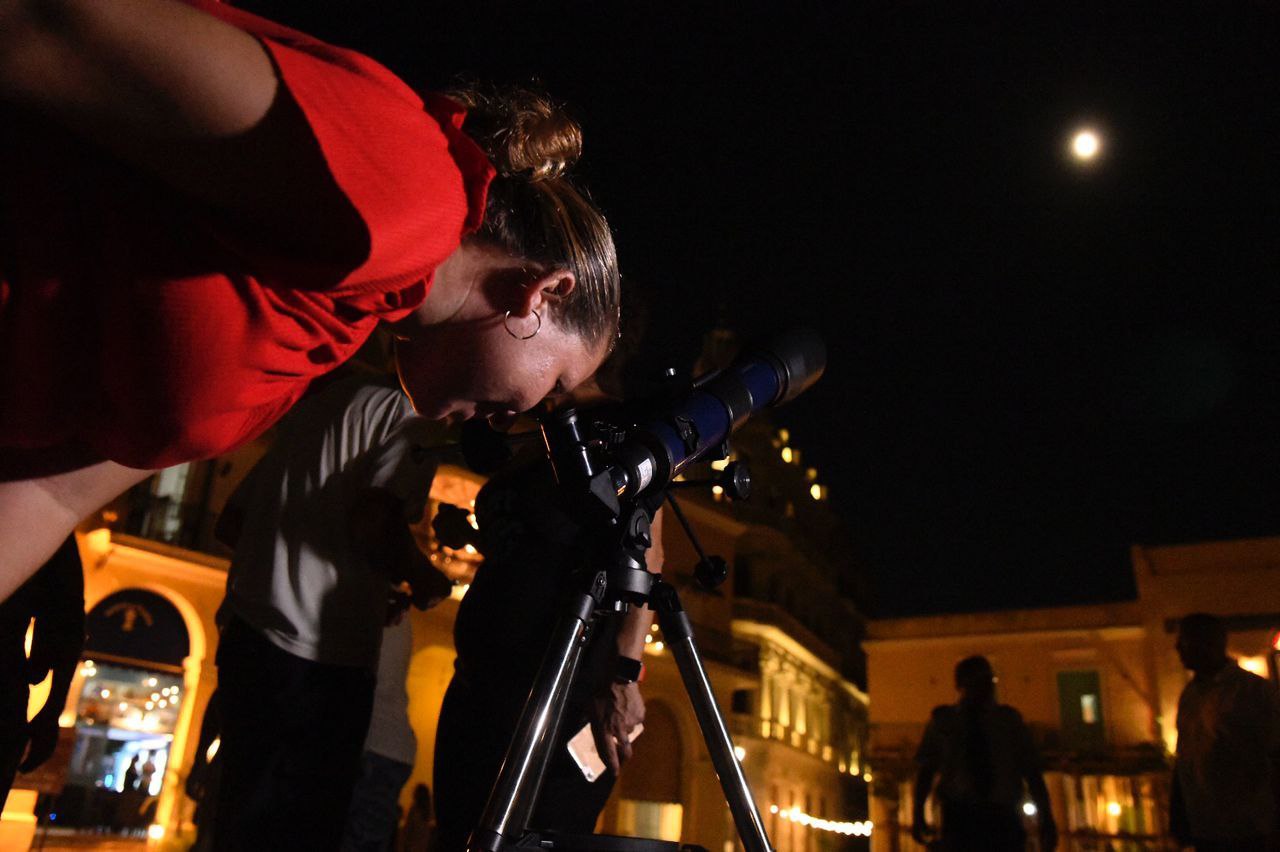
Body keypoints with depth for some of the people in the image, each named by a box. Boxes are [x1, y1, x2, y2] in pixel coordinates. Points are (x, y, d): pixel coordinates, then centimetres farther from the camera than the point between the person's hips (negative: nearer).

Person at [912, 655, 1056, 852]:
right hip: (959, 816, -1)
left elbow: (1031, 771, 10)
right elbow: (926, 769, 8)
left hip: (1003, 817, 1)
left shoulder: (1009, 719, 10)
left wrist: (1046, 819, 4)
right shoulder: (942, 720, 8)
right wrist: (918, 814, 1)